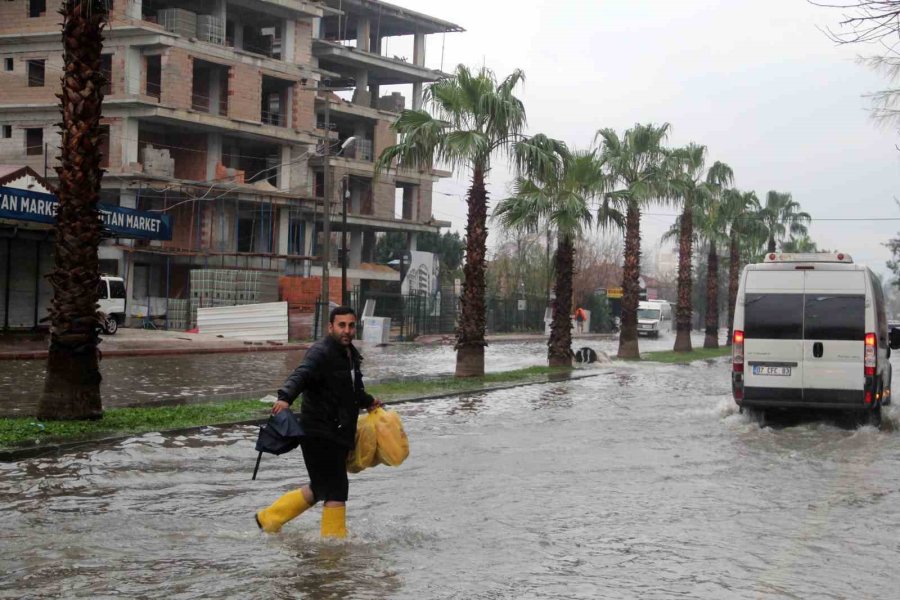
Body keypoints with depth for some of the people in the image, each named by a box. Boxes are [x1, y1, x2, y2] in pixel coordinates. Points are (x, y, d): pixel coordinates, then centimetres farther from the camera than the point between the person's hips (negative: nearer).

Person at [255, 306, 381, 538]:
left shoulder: (350, 354, 15)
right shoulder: (321, 352, -15)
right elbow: (301, 375, -34)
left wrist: (368, 401, 42)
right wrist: (285, 397, -51)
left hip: (338, 435, 10)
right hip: (320, 433, -10)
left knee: (320, 488, 18)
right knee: (336, 489, -8)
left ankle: (269, 519, 30)